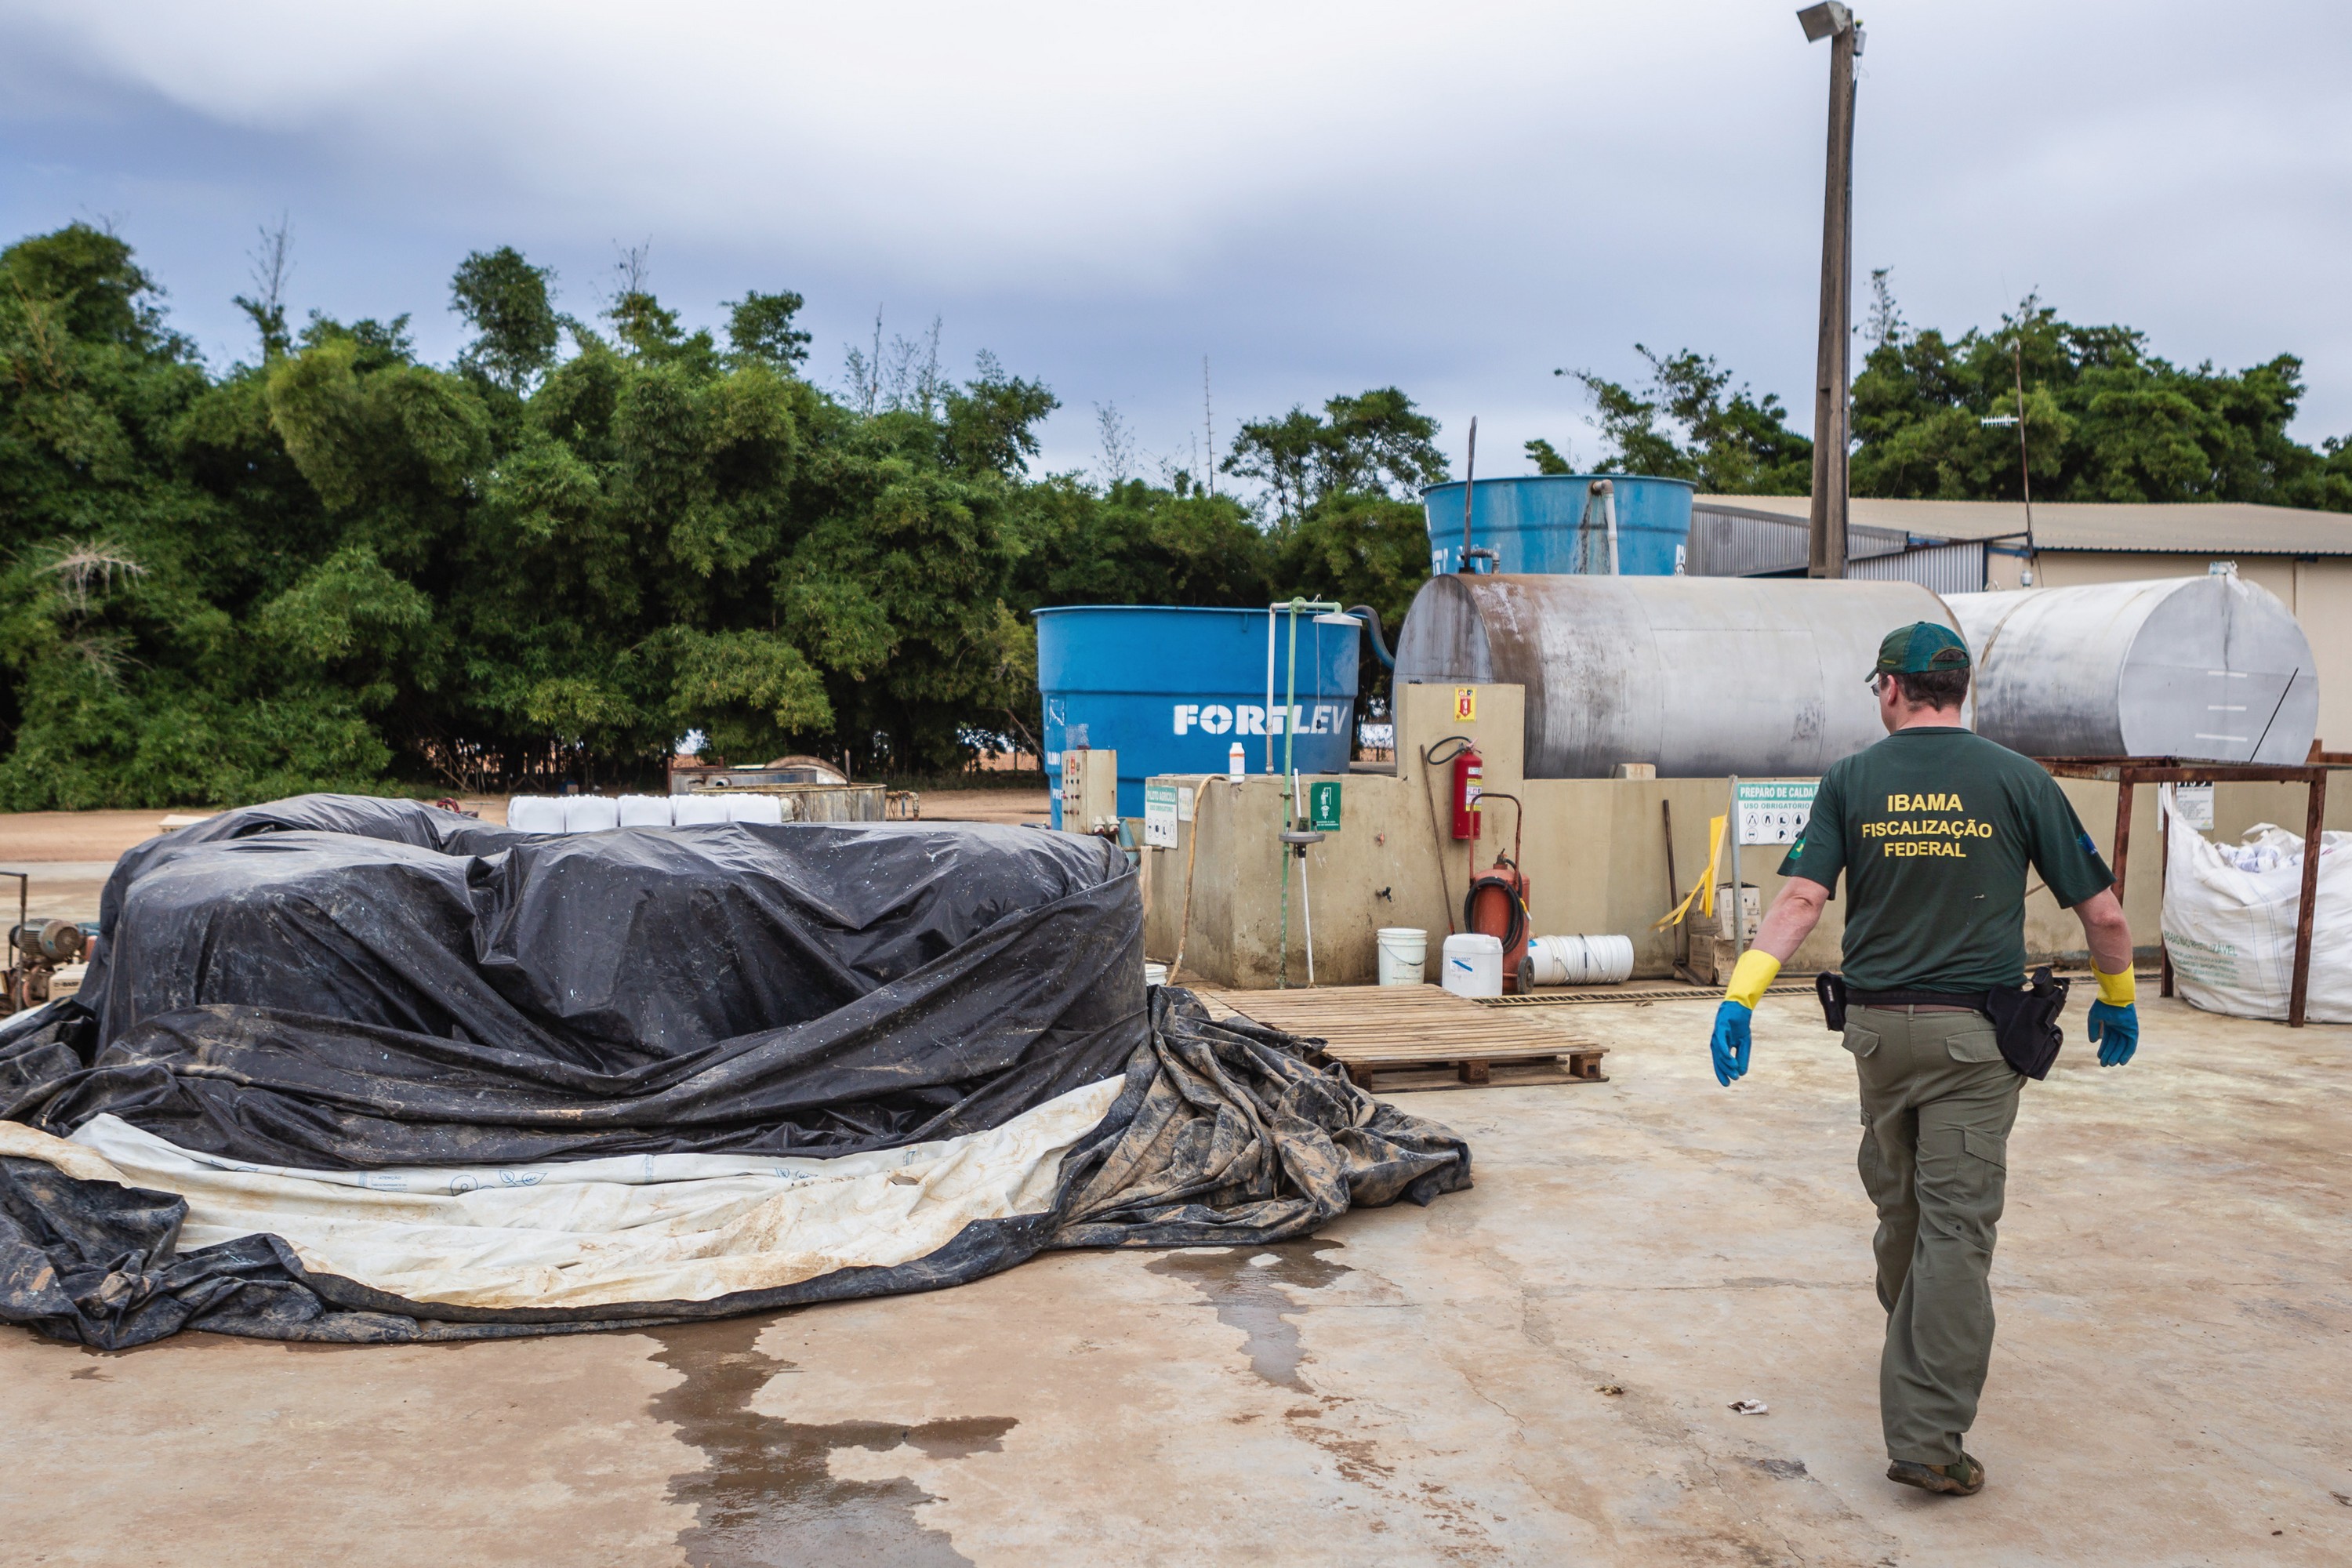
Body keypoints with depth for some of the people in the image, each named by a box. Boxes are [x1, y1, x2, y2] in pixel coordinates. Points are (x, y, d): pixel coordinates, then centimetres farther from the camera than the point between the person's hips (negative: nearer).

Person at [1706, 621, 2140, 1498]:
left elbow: (1802, 899, -10)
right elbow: (2102, 912, 1)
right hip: (1972, 1032, -2)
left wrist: (1739, 996, -11)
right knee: (1955, 1226, -3)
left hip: (1877, 1026, 2)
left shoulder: (1851, 781, 2)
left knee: (1899, 1210, 20)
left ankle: (1915, 1354, 40)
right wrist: (2117, 998, 17)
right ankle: (1927, 1437, -5)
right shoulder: (2015, 779, -1)